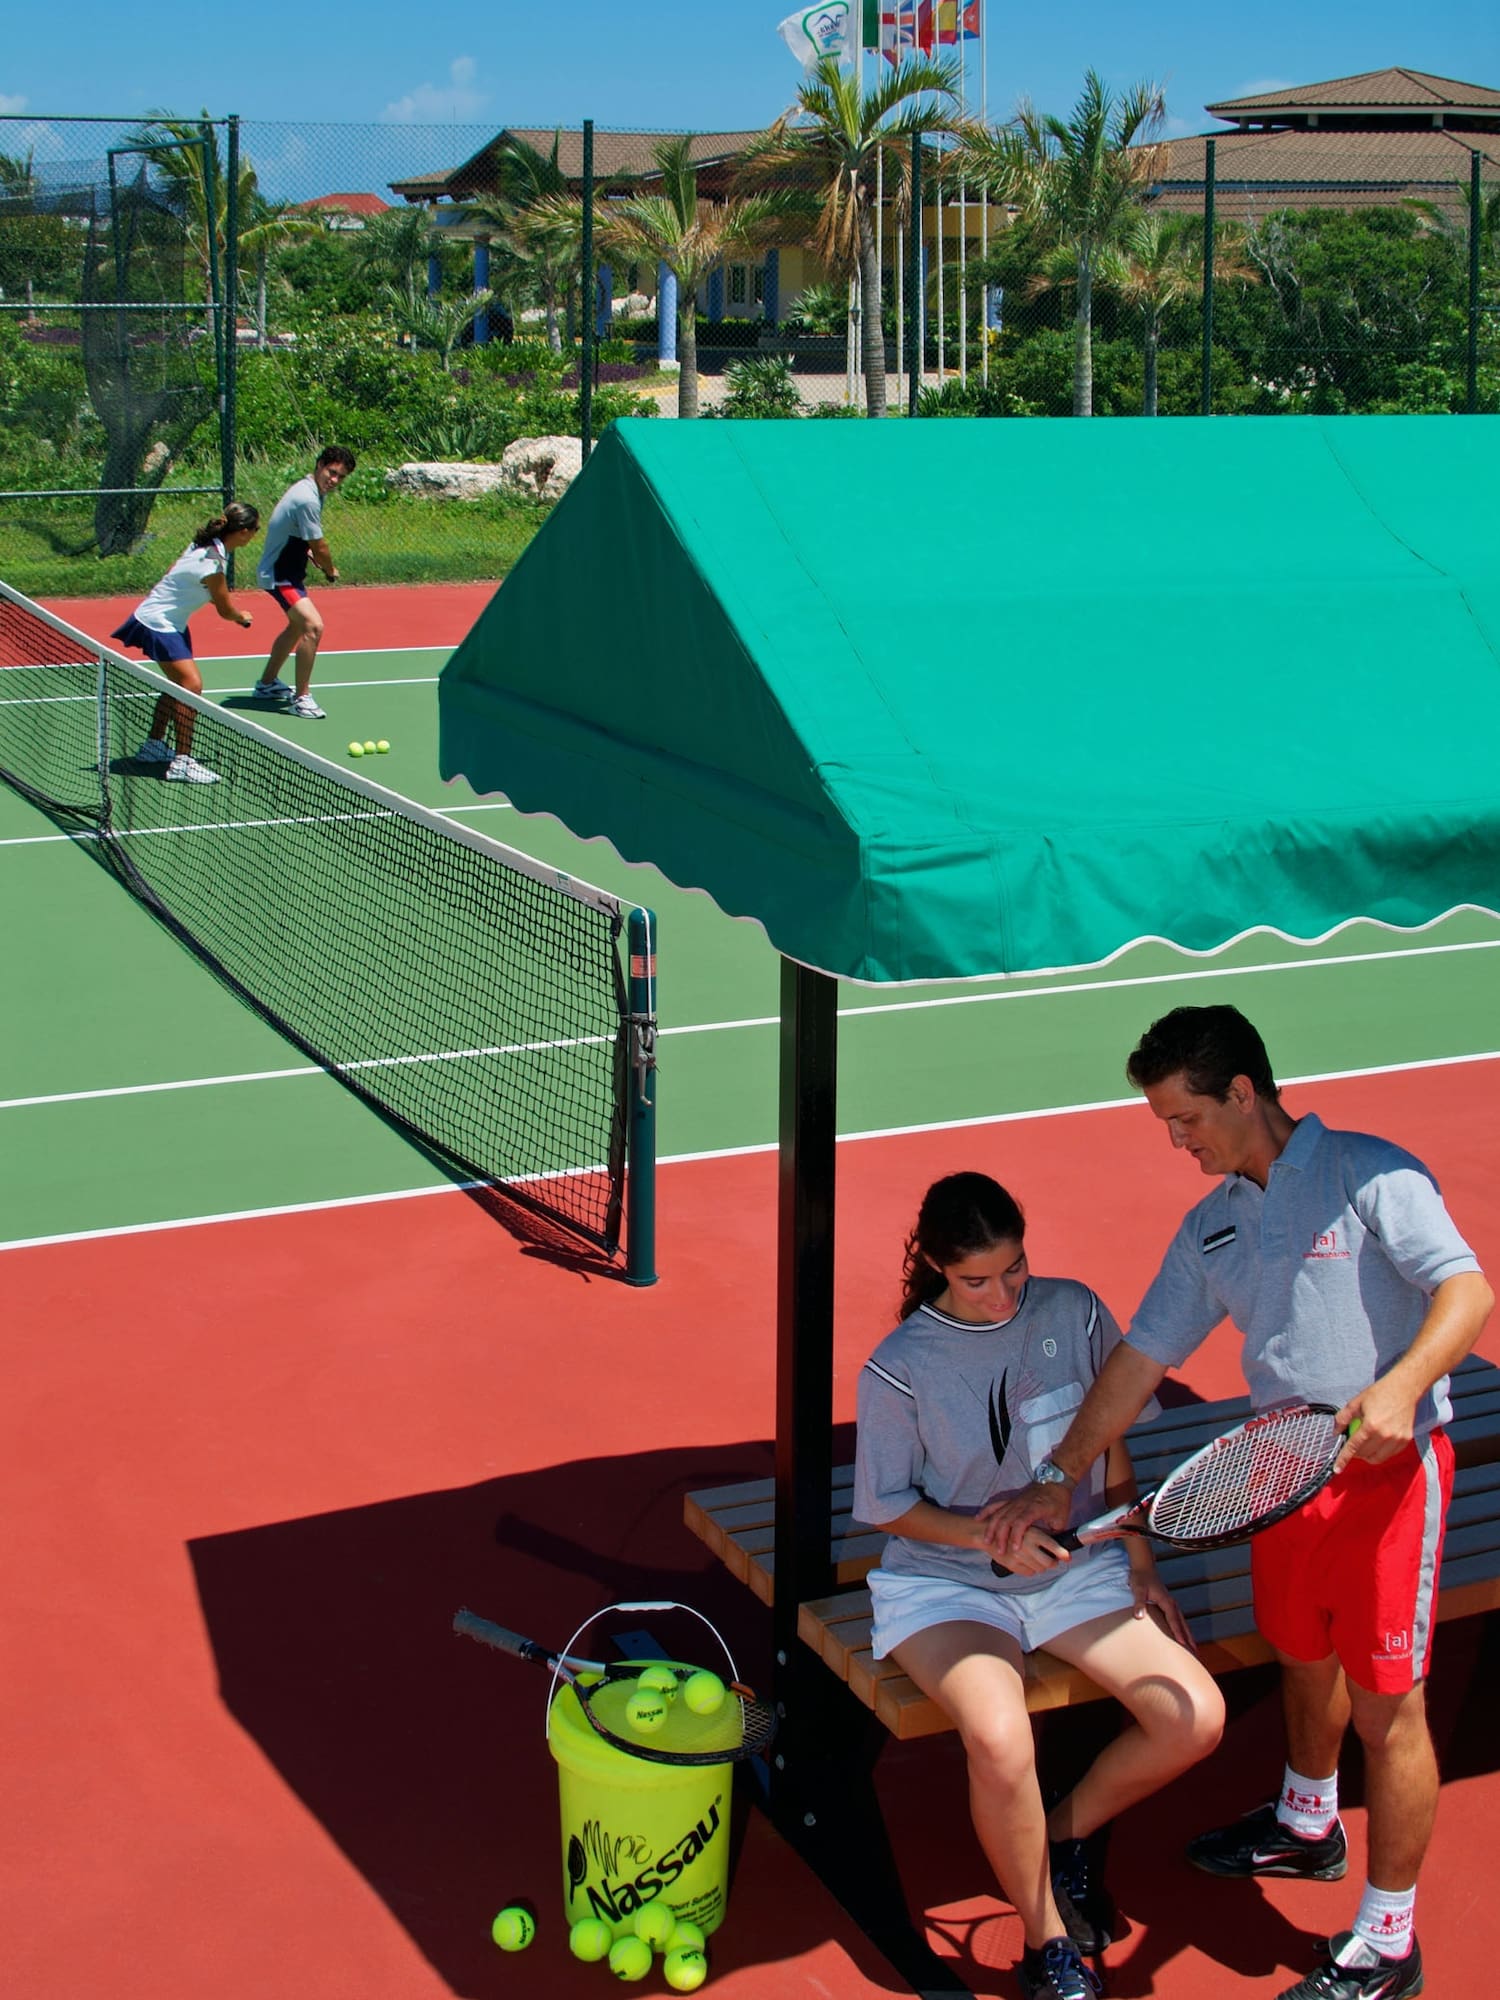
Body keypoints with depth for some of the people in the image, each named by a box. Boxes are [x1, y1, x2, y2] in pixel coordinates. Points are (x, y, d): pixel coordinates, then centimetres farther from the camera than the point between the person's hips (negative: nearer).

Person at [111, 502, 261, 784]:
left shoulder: (204, 545, -2)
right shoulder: (212, 564, -28)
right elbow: (226, 610, -14)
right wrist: (243, 617, 8)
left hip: (171, 621, 10)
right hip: (157, 624, -10)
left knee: (179, 684, 17)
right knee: (191, 685, -15)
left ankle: (153, 746, 31)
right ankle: (181, 762, -12)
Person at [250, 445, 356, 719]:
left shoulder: (308, 490, 6)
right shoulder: (307, 500, -25)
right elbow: (319, 547, -18)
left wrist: (311, 555, 4)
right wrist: (331, 571, 1)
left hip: (284, 570, 11)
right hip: (279, 575, -11)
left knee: (298, 626, 27)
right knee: (313, 626, -23)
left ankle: (267, 684, 44)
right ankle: (301, 698, -17)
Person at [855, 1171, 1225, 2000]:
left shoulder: (1074, 1313, -3)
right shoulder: (899, 1369, -13)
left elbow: (1111, 1448, 10)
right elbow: (886, 1504, -3)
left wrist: (1140, 1566, 8)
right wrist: (985, 1534, -19)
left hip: (1078, 1568, 4)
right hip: (948, 1587, -4)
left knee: (1197, 1719, -15)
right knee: (1001, 1743, -32)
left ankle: (1066, 1834, 14)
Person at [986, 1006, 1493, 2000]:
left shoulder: (1371, 1175, -10)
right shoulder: (1210, 1227, 10)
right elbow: (1141, 1358, 14)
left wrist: (1400, 1386, -36)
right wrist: (1060, 1480, 13)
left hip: (1388, 1467, -7)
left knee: (1385, 1706, -1)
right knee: (1303, 1659, 24)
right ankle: (1308, 1826, 50)